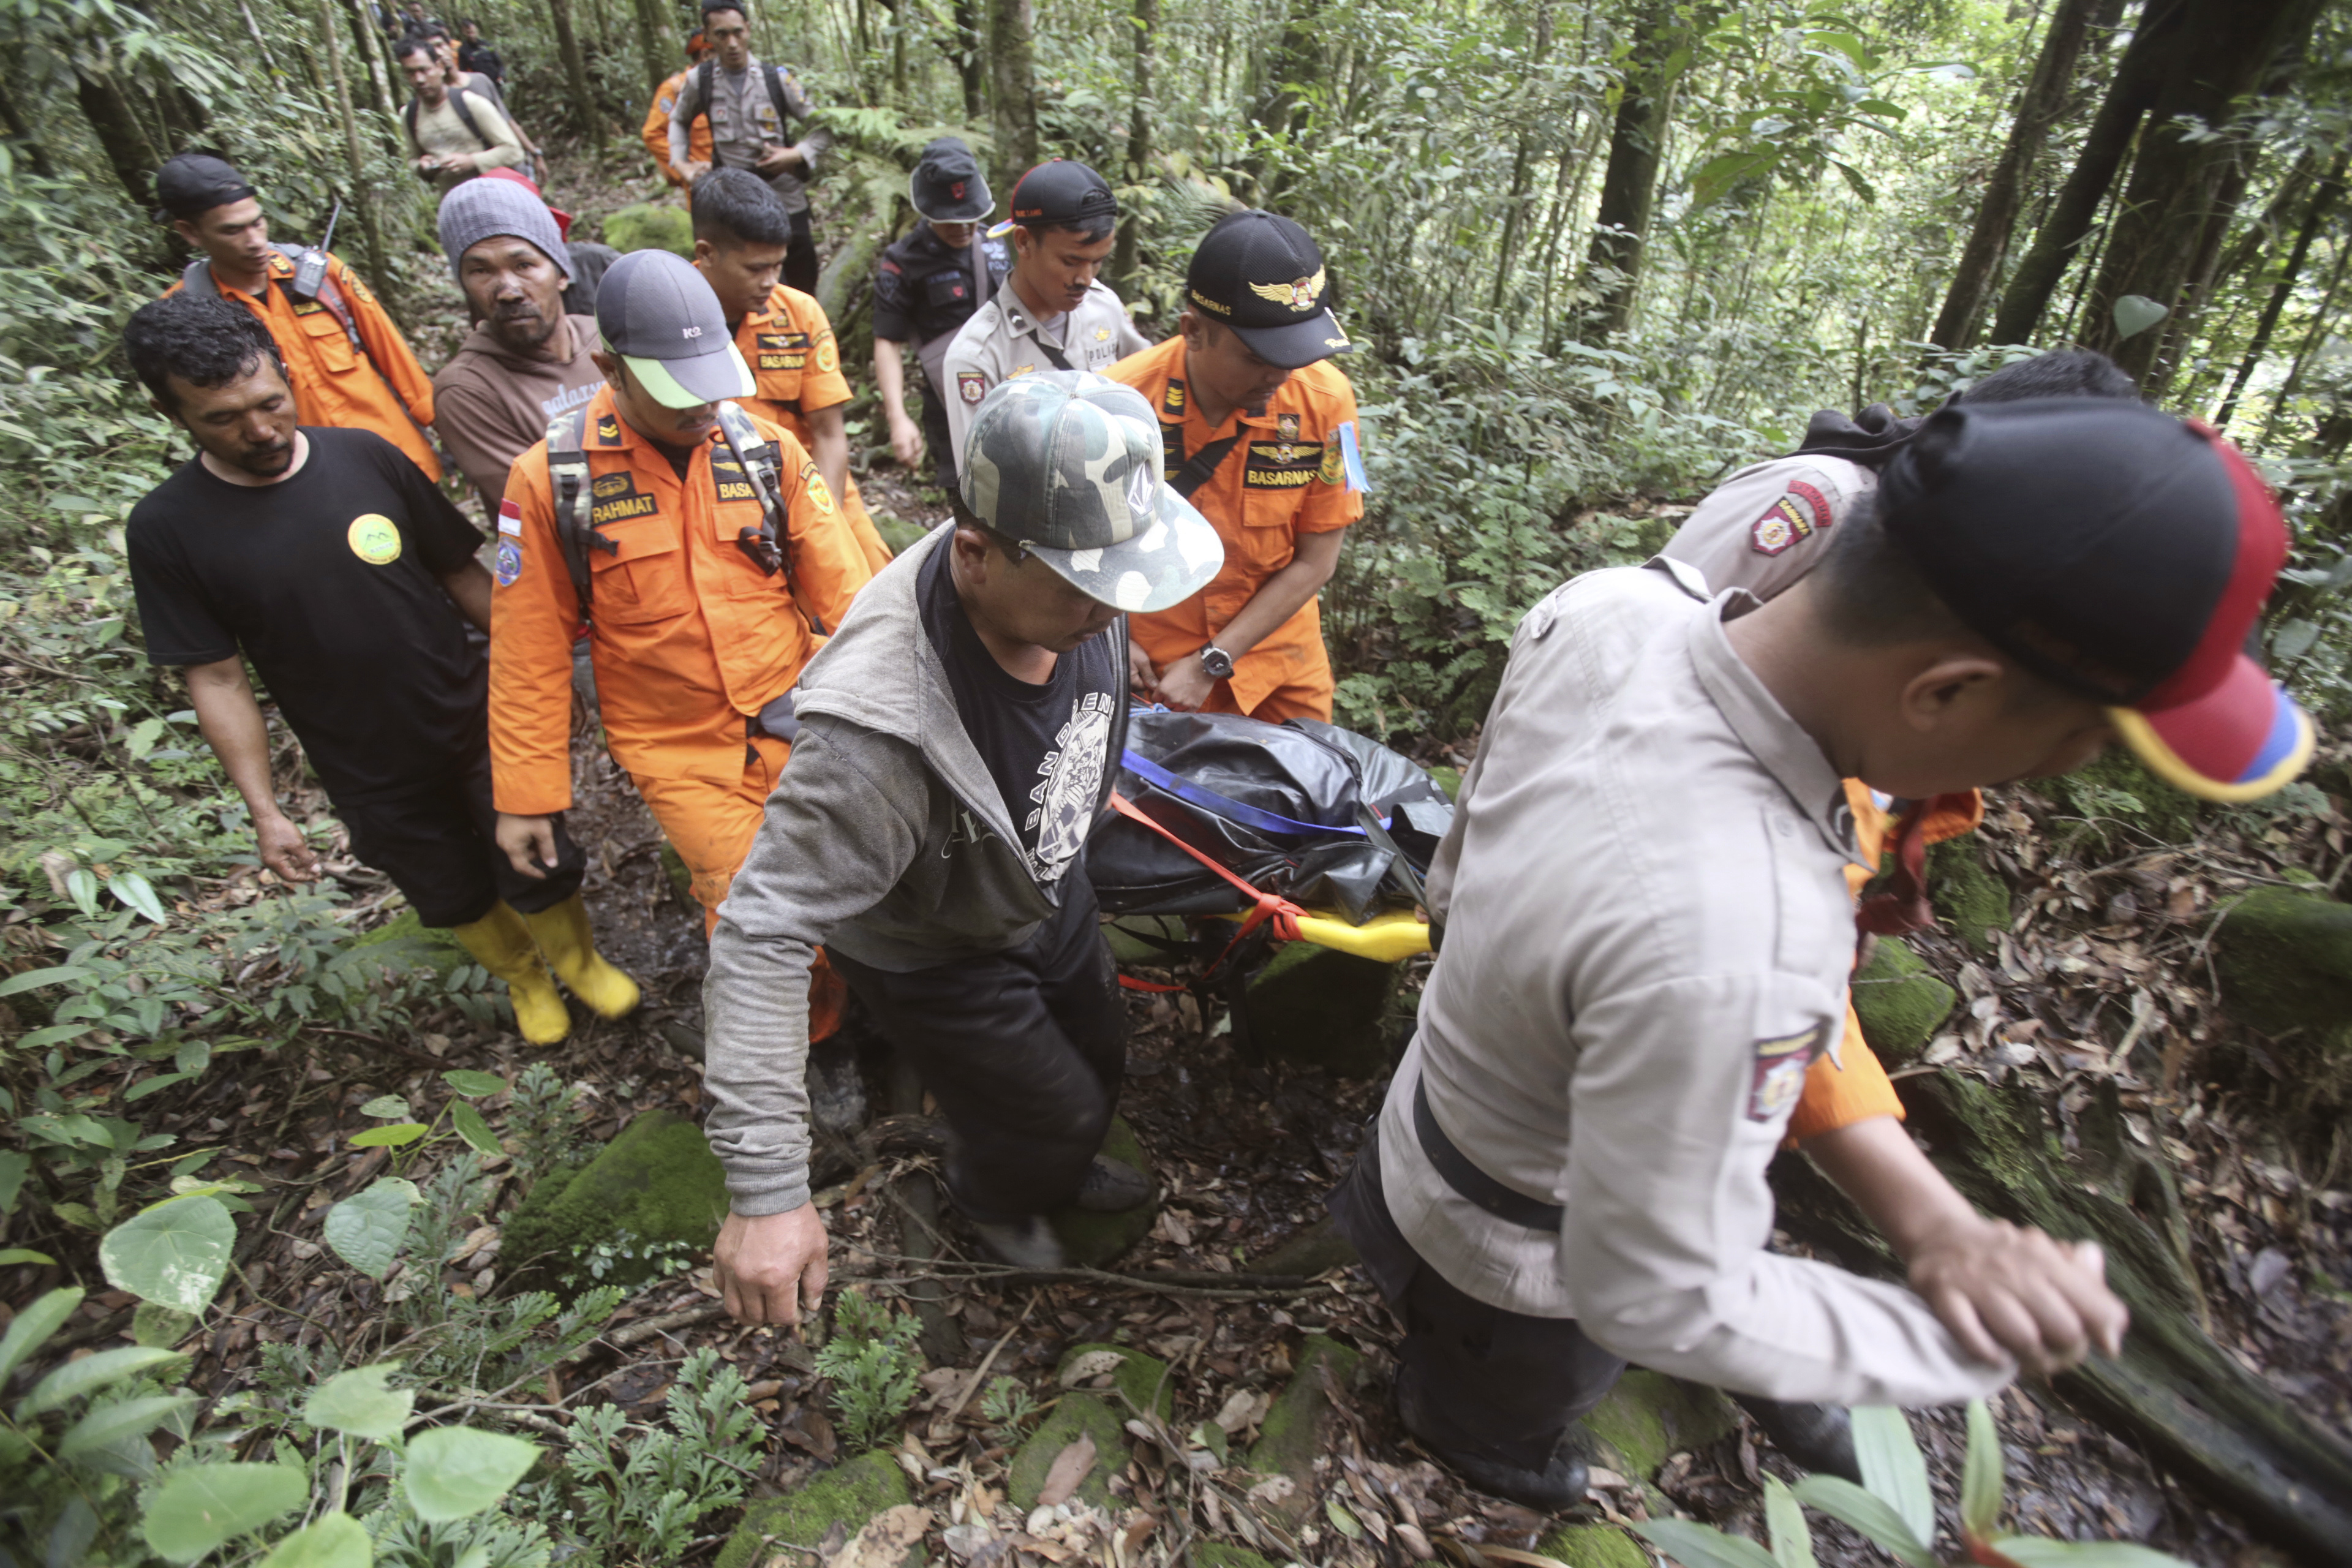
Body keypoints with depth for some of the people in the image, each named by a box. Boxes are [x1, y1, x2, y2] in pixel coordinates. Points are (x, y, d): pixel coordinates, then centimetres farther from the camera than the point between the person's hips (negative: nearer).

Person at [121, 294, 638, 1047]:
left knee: (539, 872, 9)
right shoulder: (166, 529, -9)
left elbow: (461, 573, -1)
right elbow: (216, 679, -5)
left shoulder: (366, 458, -8)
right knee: (458, 899, 17)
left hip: (478, 728, 0)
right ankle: (523, 978, 46)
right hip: (373, 778, 0)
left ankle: (579, 960, 40)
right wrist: (264, 811, -5)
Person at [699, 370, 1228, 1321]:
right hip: (939, 957, -6)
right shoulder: (885, 729, -45)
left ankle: (1061, 1170, 63)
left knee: (1099, 1060, 27)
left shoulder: (1067, 589, -23)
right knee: (1057, 1113, 14)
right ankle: (988, 1195, 52)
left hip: (1049, 894, 7)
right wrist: (765, 1193, -41)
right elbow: (761, 939, -41)